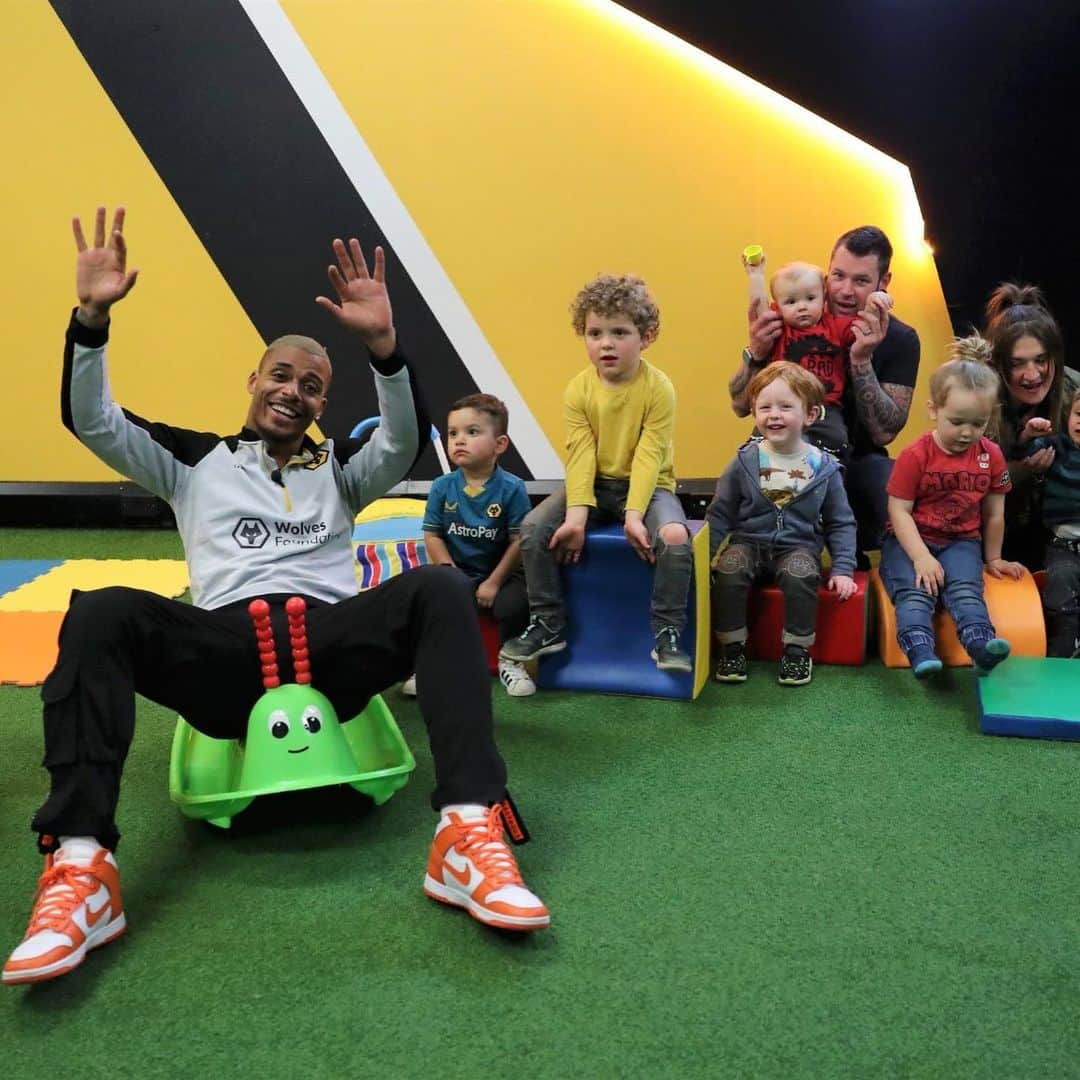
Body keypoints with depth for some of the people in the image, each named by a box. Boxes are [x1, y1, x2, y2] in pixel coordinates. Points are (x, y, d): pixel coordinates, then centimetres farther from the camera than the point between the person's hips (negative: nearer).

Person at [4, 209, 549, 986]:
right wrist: (92, 317, -1)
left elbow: (405, 440, 5)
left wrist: (382, 344, -12)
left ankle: (469, 834, -41)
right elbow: (92, 420, 13)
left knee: (440, 589, -28)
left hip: (330, 644, 1)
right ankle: (81, 867, -40)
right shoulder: (196, 460, 25)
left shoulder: (339, 469, 25)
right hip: (225, 650, 0)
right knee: (102, 612, -30)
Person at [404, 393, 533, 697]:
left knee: (515, 603, -30)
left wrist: (494, 582, -14)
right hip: (456, 572, 2)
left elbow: (519, 541, -12)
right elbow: (433, 536, -1)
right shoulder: (442, 487, -3)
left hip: (499, 573, -2)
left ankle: (509, 661, 0)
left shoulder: (511, 488, -11)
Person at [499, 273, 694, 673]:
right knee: (533, 528, -17)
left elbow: (648, 456, -18)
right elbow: (580, 455, -11)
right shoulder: (579, 389, -5)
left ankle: (667, 634, -16)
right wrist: (576, 514, -22)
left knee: (674, 536, -33)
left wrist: (634, 514, -28)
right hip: (595, 483, 3)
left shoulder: (658, 388, -13)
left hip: (647, 484, -3)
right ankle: (547, 625, -1)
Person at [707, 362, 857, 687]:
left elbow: (841, 524, 7)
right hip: (747, 541, 1)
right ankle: (731, 647, -11)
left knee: (799, 574, -32)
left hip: (798, 546, 0)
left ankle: (797, 650, -11)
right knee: (729, 571, -30)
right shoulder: (744, 462, -2)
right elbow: (719, 515, 4)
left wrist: (843, 569, -2)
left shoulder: (824, 468, -1)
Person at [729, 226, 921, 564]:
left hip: (857, 460, 1)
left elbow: (885, 433, -17)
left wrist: (861, 360, -30)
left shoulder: (899, 339, -8)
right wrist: (755, 353, -27)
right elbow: (741, 406, -7)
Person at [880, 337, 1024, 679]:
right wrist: (921, 557, -20)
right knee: (914, 591, -26)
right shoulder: (915, 455, -10)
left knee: (966, 588, -25)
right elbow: (899, 512, -12)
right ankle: (921, 654, -42)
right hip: (911, 540, -2)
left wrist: (993, 558, 16)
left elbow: (994, 515, 11)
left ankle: (981, 644, -43)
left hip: (961, 542, 2)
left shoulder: (992, 456, 1)